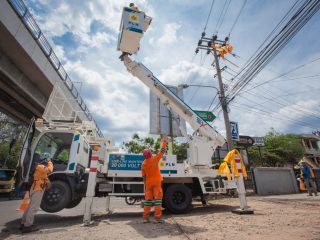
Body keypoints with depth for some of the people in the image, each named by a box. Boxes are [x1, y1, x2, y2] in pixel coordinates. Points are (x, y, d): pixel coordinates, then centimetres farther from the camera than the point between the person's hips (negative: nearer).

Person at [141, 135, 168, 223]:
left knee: (148, 199, 11)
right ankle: (158, 218, 1)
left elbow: (144, 176, 4)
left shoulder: (143, 164, -2)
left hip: (148, 182, 4)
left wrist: (145, 185, 14)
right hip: (156, 181, -4)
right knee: (157, 199, 0)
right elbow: (162, 151, -7)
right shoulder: (154, 159, -13)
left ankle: (145, 218, 15)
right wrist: (164, 141, 2)